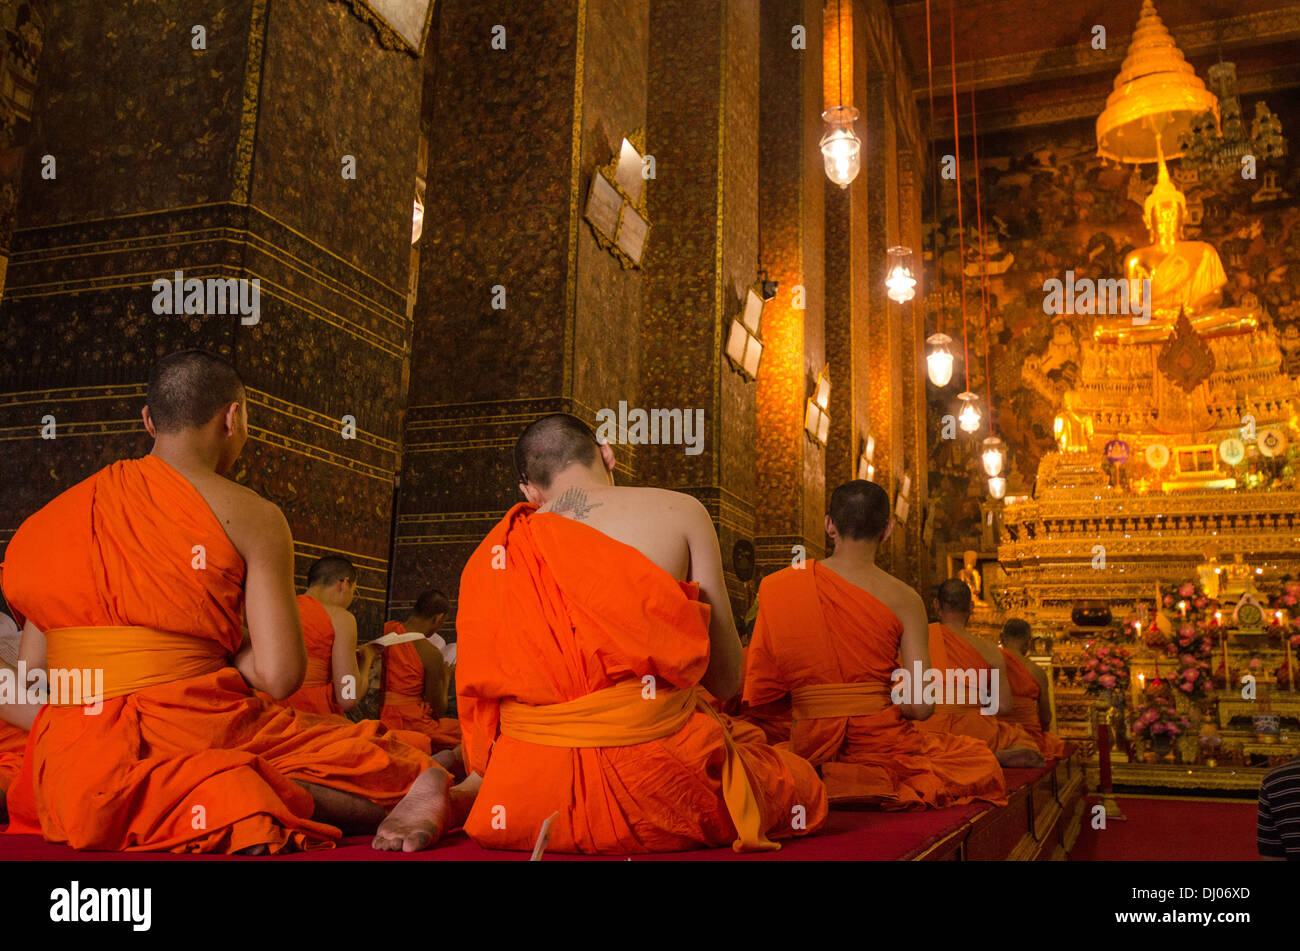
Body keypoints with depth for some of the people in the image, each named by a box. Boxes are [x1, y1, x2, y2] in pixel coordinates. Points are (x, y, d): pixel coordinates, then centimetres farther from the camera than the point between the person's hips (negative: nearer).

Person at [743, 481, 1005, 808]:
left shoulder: (777, 586, -3)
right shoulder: (902, 599, -8)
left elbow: (759, 696, -2)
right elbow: (920, 705, -13)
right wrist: (885, 705, 8)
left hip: (806, 747, 5)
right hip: (879, 742, -5)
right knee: (980, 762, 23)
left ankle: (820, 779, 10)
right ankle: (878, 783, 2)